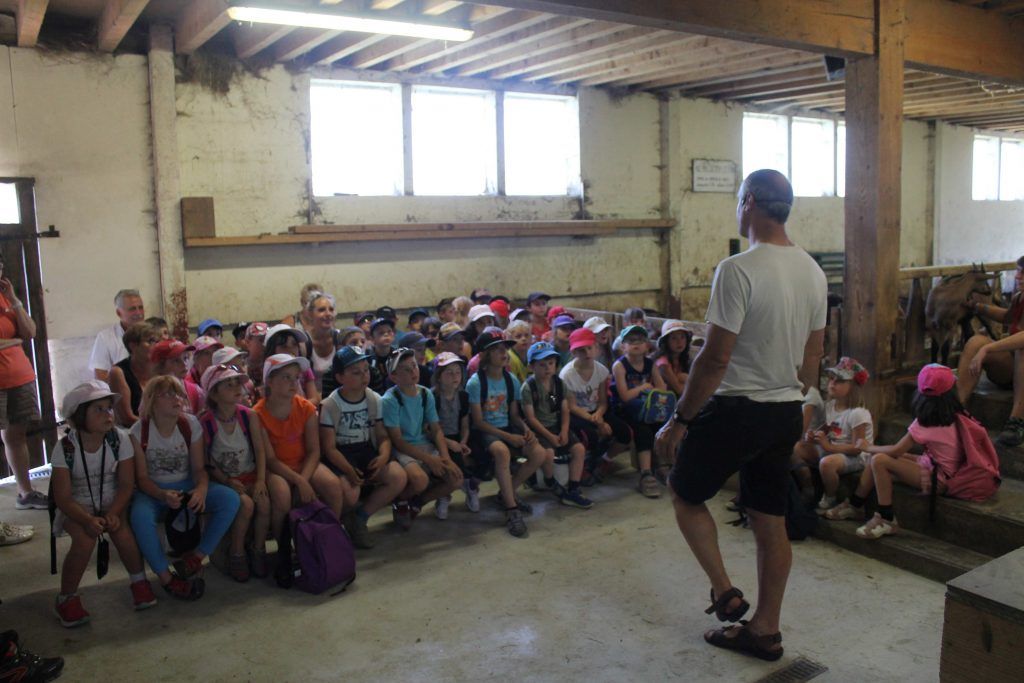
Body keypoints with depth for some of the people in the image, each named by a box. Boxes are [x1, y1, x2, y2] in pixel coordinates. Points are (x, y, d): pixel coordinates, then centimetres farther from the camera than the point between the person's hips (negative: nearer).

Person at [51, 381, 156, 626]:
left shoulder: (120, 439, -9)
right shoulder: (65, 447, -14)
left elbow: (126, 484, -7)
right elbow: (62, 497, -14)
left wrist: (112, 514, -24)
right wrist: (88, 520, -30)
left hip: (113, 503, 1)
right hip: (78, 508, -1)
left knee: (122, 531, -28)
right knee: (85, 539, -29)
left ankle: (139, 581, -2)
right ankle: (67, 598, -6)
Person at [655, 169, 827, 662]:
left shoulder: (738, 270, -19)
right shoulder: (813, 271, 7)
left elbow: (715, 358, -20)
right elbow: (813, 355, 14)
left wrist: (680, 419, -11)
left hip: (737, 409, -8)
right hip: (787, 413, 8)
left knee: (684, 493, 15)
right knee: (771, 522, 15)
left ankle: (725, 592, 13)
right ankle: (765, 630, 27)